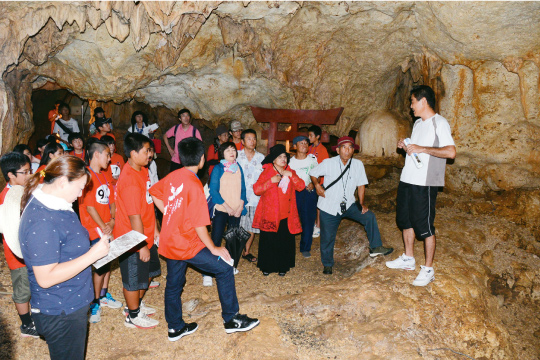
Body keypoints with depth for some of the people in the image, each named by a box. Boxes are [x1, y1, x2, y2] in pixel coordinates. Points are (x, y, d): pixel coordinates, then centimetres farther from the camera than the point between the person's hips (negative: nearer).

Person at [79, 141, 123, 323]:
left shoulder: (104, 175, 11)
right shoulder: (88, 176, -15)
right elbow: (89, 207, -18)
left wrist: (112, 222, -4)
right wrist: (103, 227, -13)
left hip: (108, 229, 8)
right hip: (95, 230, -8)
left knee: (108, 262, 16)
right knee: (101, 266, -2)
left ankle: (104, 295, 33)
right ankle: (95, 303, 13)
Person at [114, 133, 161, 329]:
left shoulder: (142, 170, 4)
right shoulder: (130, 181, -28)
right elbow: (134, 217, -26)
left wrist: (154, 229, 17)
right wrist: (142, 246, -19)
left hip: (145, 236, 10)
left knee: (149, 271, 24)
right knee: (134, 280, 10)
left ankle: (135, 305, 45)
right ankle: (133, 316, 31)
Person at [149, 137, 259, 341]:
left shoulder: (172, 177, 0)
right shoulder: (194, 185, -22)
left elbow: (154, 193, 15)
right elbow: (199, 225, -22)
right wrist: (213, 248, -11)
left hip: (169, 242, 8)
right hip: (187, 244, -8)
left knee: (174, 284, 19)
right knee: (224, 269, 3)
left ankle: (175, 328, 36)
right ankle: (231, 320, 12)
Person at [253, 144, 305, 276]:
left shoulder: (290, 172, 12)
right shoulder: (267, 172, -1)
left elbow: (301, 187, 0)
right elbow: (256, 190, -10)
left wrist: (291, 175, -13)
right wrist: (271, 181, -19)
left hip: (286, 215, 3)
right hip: (270, 214, -3)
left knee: (285, 241, 4)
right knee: (268, 241, 2)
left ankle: (282, 267, 21)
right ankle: (267, 267, 19)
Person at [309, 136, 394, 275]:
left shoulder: (358, 164, -3)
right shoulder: (328, 163, -12)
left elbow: (361, 185, 5)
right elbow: (313, 173, 2)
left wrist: (362, 203, -2)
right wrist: (317, 186, -13)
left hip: (349, 204, 3)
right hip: (329, 207, -3)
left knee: (369, 216, -15)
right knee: (328, 237, 3)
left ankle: (375, 248, -1)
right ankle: (327, 264, 25)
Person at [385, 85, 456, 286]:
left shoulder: (439, 123, -11)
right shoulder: (418, 123, 17)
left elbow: (450, 152, -22)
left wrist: (421, 148, -21)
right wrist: (406, 147, 5)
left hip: (425, 183, -9)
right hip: (407, 179, 9)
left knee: (424, 226, -2)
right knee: (405, 219, 17)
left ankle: (428, 270, 11)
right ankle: (408, 259, 33)